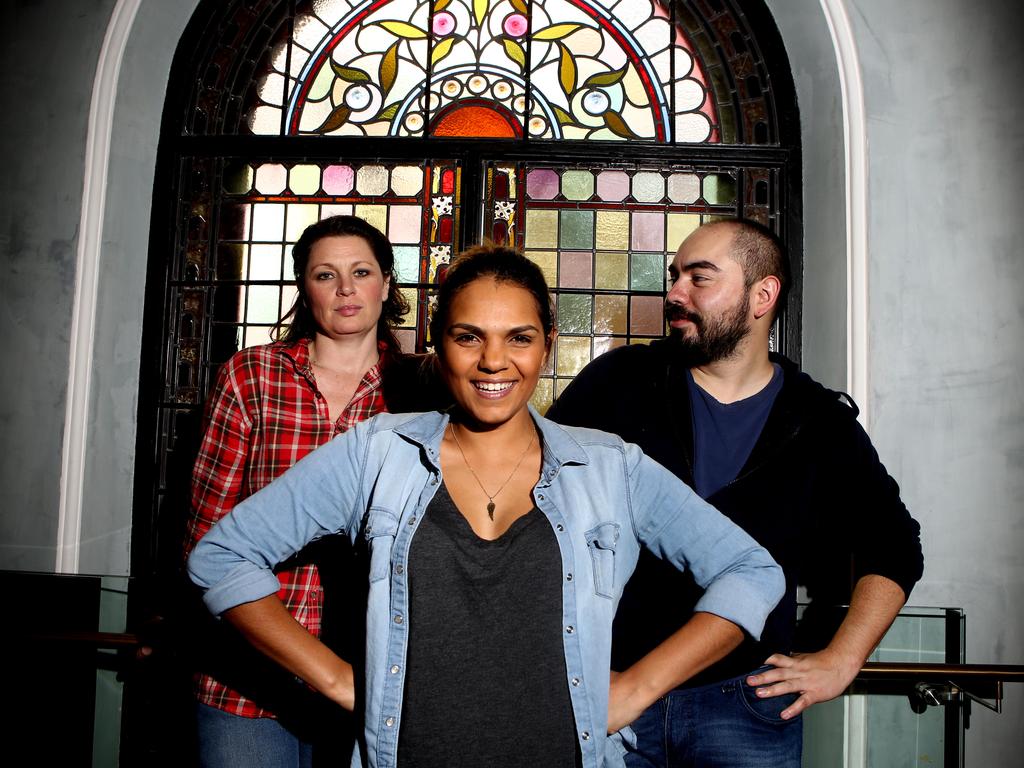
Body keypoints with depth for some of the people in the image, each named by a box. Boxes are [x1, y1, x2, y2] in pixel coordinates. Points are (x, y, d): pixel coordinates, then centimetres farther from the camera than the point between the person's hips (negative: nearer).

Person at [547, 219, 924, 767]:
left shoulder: (820, 424, 1)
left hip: (748, 701, 0)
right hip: (607, 690, 0)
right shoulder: (619, 382, -2)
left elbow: (893, 549, 10)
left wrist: (837, 662, 1)